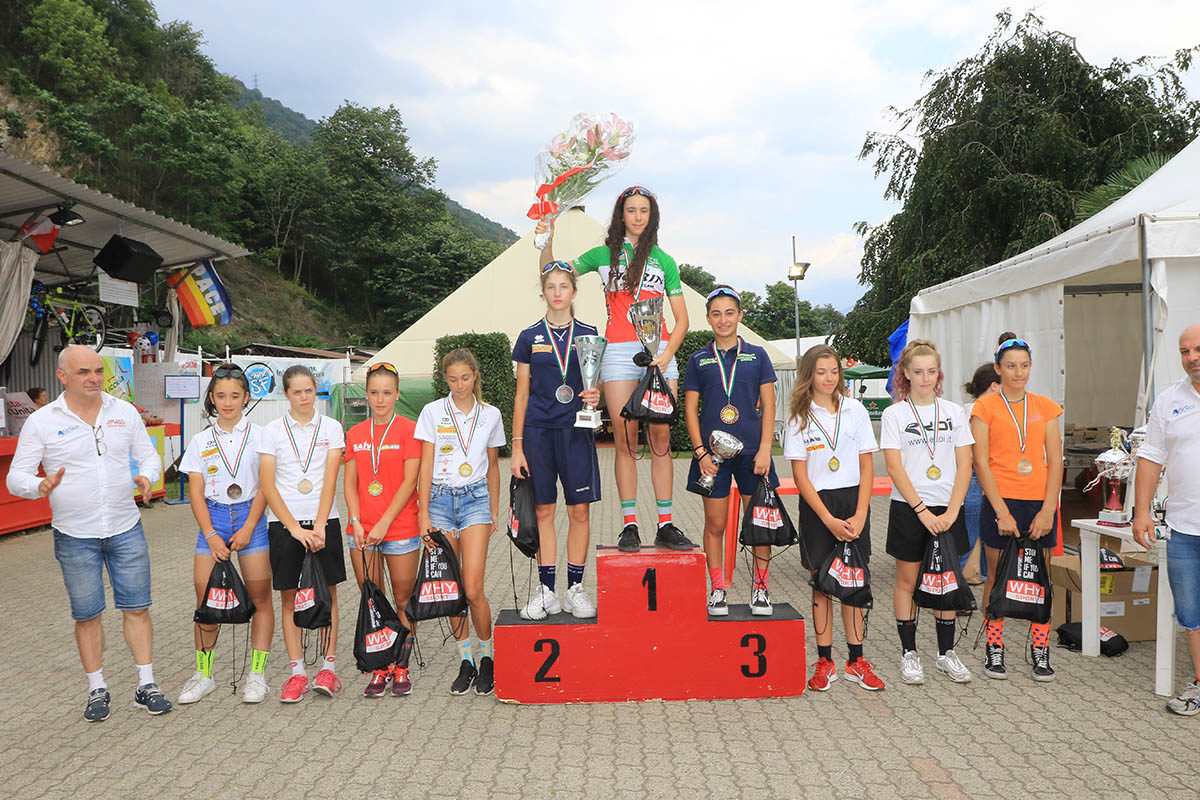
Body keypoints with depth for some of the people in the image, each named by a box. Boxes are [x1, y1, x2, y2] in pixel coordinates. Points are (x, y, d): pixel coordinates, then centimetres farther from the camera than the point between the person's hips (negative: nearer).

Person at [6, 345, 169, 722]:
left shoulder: (125, 412, 4)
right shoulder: (41, 422, -3)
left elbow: (149, 454, 11)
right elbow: (16, 477, -2)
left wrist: (147, 476, -11)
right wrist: (40, 486, -24)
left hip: (126, 529, 2)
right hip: (75, 536, -1)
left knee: (137, 607, 4)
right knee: (86, 614, 7)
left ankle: (146, 685, 14)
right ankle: (97, 689, 22)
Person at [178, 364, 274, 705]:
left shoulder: (259, 436, 2)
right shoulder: (201, 441, 8)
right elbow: (196, 494, 4)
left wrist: (247, 529, -10)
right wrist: (211, 536, -6)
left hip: (251, 517, -2)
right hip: (212, 519, 2)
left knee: (259, 597, -2)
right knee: (205, 598, 0)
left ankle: (257, 674, 7)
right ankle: (203, 674, 13)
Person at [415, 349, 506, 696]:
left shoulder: (490, 415, 7)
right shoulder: (432, 412, 2)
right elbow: (425, 465, 0)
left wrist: (494, 511, 16)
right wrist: (424, 513, -5)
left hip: (475, 499, 0)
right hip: (440, 499, 1)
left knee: (473, 589, -10)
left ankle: (487, 658, 10)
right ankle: (466, 661, 17)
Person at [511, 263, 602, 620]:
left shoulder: (589, 335, 6)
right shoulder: (529, 337, 6)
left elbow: (596, 385, 11)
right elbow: (522, 394, 7)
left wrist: (596, 397, -14)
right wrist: (517, 445, 2)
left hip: (577, 431, 0)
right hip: (538, 431, 0)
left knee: (579, 511, 0)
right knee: (543, 510, 4)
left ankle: (575, 589, 13)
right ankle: (545, 590, 13)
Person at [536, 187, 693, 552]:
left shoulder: (664, 261, 15)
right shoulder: (603, 255, 14)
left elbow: (681, 319, 11)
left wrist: (666, 355, -5)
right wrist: (548, 240, 1)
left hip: (659, 351, 1)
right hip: (619, 353, -1)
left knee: (661, 438, -2)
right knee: (626, 439, -4)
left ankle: (665, 525, 2)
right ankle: (629, 526, 0)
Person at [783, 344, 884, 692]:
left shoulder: (855, 410, 4)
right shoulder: (799, 418, -1)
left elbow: (867, 467, 3)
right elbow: (800, 475, -5)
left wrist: (860, 515, -8)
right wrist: (829, 520, -12)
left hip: (853, 499, 2)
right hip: (817, 505, -1)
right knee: (822, 583, 4)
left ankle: (856, 661, 15)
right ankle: (825, 662, 13)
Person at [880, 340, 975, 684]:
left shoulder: (954, 413, 7)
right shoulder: (894, 414, -2)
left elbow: (964, 466, 3)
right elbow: (895, 468, -8)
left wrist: (951, 511, -8)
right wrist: (923, 510, -14)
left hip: (948, 510, 2)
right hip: (909, 508, -2)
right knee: (908, 581, 4)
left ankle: (946, 652, 20)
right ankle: (909, 653, 15)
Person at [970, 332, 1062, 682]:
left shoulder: (1045, 407, 10)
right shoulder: (985, 407, 0)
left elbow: (1055, 461, 6)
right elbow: (982, 463, -5)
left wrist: (1047, 510, -4)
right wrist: (1002, 512, -12)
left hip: (1040, 503, 3)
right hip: (1001, 500, -3)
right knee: (997, 575, 3)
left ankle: (1040, 651, 15)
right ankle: (995, 650, 14)